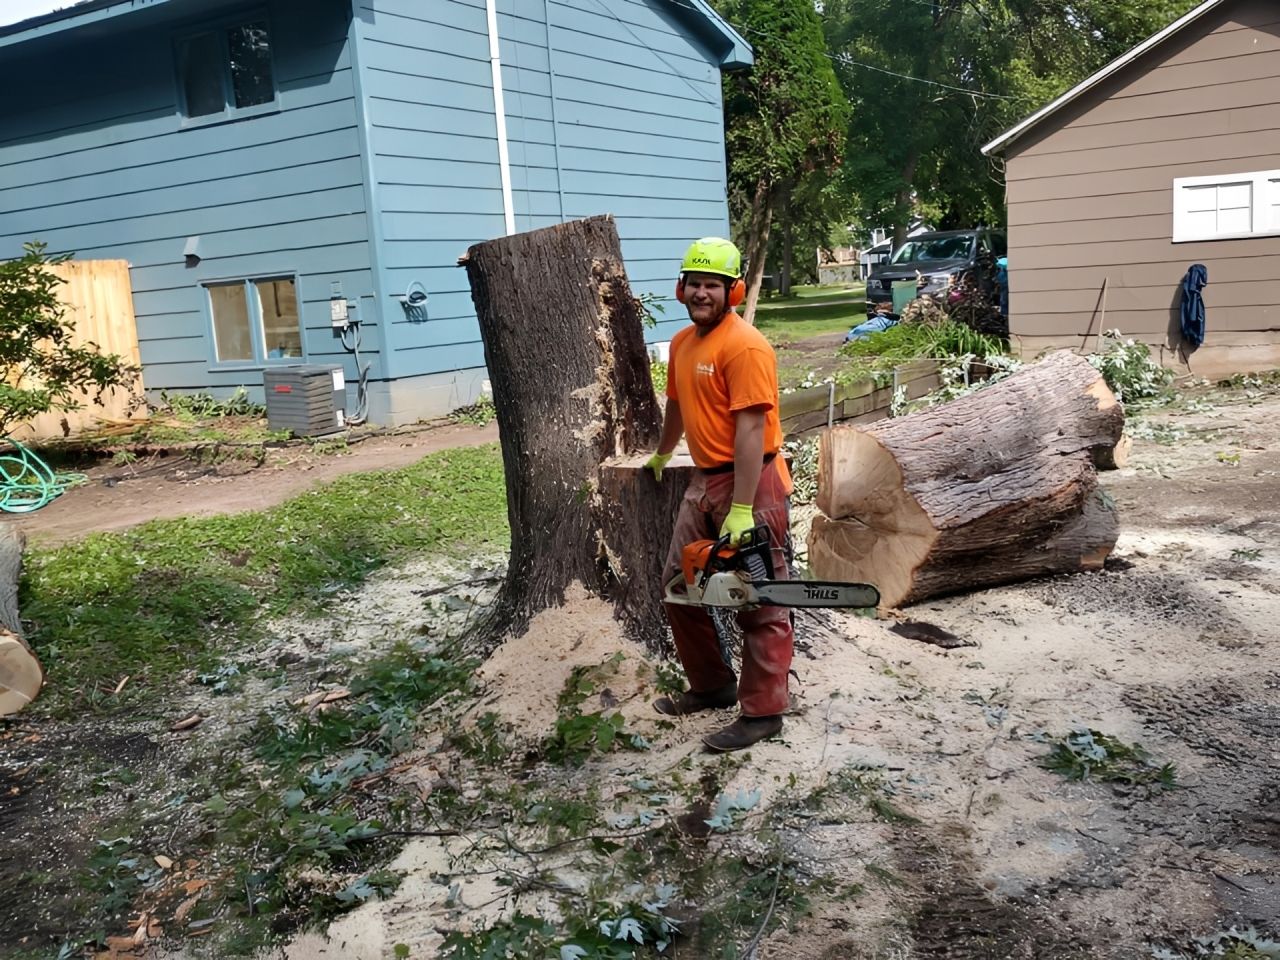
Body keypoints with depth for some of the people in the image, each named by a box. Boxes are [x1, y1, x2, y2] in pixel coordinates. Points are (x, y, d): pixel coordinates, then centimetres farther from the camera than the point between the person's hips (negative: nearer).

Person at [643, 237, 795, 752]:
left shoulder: (745, 347, -18)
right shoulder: (682, 343, 11)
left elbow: (750, 428, -23)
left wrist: (741, 511, -27)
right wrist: (661, 455, 42)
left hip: (751, 485, -9)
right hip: (704, 482, 9)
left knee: (760, 605, 0)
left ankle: (762, 712, 10)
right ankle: (712, 686, 30)